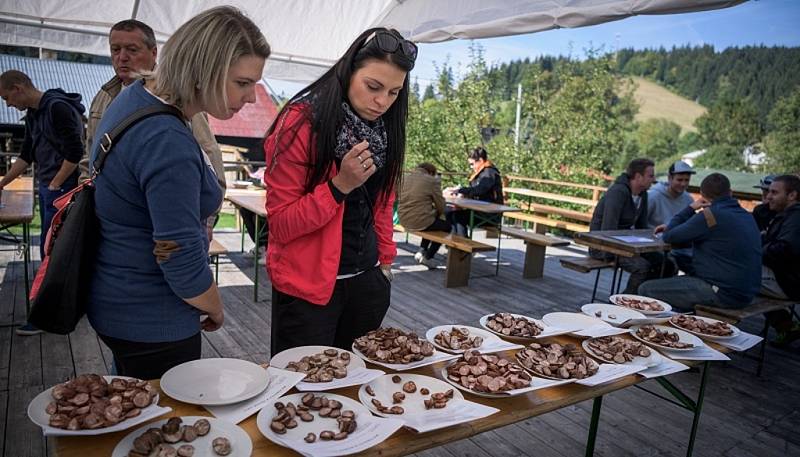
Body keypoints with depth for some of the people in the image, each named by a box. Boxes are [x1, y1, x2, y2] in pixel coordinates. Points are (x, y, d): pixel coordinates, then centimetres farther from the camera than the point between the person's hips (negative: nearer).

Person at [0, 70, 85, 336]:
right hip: (46, 189, 9)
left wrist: (55, 185, -13)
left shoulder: (58, 107, -15)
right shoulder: (32, 114, 14)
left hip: (61, 189, -9)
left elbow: (75, 153, -20)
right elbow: (26, 155, 22)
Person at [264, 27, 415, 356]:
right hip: (307, 285, -5)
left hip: (367, 279, 5)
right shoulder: (301, 123, -15)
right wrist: (340, 185, -25)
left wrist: (385, 259, 11)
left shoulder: (386, 130, 3)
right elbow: (280, 225, -15)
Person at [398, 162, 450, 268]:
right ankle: (428, 257, 20)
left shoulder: (404, 178, 9)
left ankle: (422, 251, 31)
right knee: (447, 226, 21)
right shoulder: (433, 181, -8)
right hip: (421, 222, -7)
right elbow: (440, 205, -6)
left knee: (432, 220, 35)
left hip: (403, 220, 7)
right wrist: (438, 214, 18)